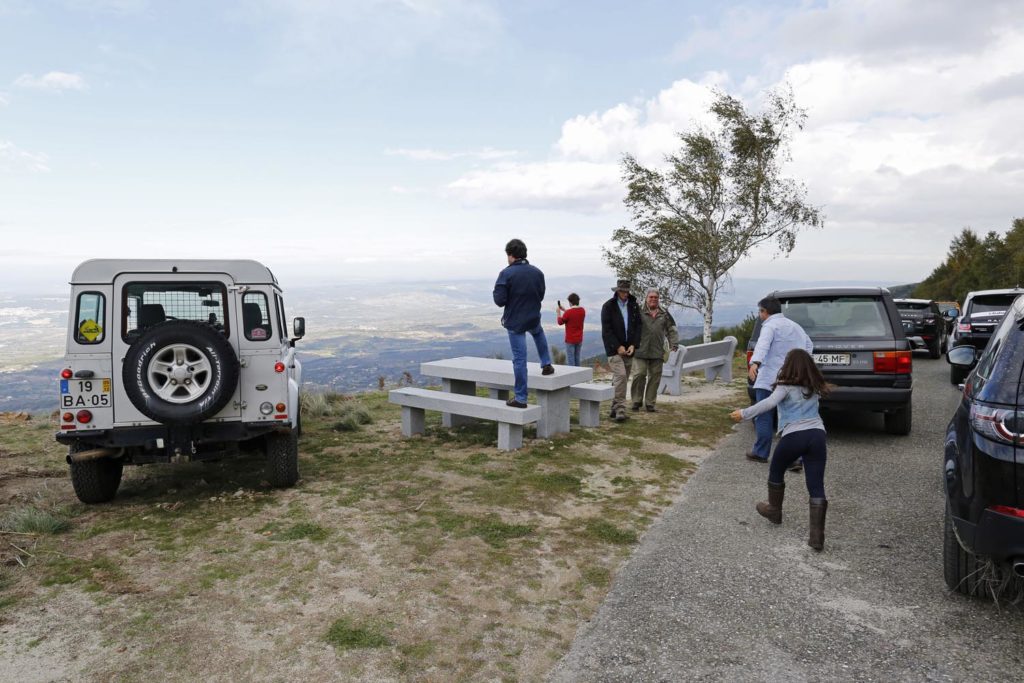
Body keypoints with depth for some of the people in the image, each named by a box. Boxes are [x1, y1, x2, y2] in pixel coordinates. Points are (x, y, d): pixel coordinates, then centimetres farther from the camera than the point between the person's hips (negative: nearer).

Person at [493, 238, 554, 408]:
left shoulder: (506, 273, -16)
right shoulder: (537, 272, 1)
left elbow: (499, 300, -17)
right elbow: (540, 296, 11)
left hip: (514, 322, -4)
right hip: (534, 319, 4)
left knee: (519, 359, 1)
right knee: (538, 333, 39)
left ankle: (520, 398, 5)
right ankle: (546, 364, 37)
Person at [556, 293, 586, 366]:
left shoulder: (568, 312, -19)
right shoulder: (582, 310, 0)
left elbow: (560, 322, -6)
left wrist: (559, 312, 8)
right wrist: (564, 309, 18)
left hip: (570, 340, -6)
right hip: (579, 339, 6)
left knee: (570, 360, 0)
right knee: (577, 359, 15)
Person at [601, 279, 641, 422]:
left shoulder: (634, 306, 10)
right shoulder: (608, 306, -2)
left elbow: (638, 327, 9)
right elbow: (606, 330, -7)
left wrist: (633, 345, -4)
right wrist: (618, 347, -13)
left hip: (628, 349, 5)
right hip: (614, 349, -4)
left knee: (622, 379, 7)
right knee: (620, 376, -18)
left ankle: (615, 408, 16)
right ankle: (620, 409, -17)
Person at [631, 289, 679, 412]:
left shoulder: (664, 314, 12)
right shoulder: (639, 313, 2)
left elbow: (672, 331, 15)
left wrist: (674, 345, 4)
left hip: (657, 352, 3)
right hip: (641, 351, -3)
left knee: (654, 378, 5)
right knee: (639, 375, -6)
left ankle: (650, 403, 16)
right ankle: (637, 401, 9)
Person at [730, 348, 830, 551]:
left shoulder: (786, 386, -2)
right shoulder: (815, 387, 17)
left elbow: (769, 403, -18)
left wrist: (744, 414, -16)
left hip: (794, 435, -4)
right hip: (817, 434, 4)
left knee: (776, 472, 22)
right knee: (816, 486, 2)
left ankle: (774, 510, 39)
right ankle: (817, 535, -2)